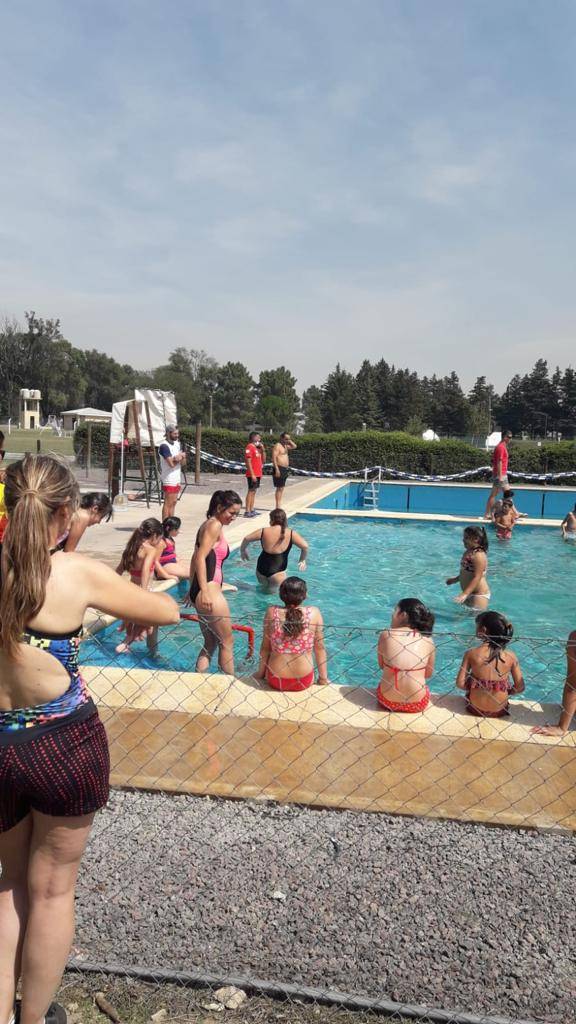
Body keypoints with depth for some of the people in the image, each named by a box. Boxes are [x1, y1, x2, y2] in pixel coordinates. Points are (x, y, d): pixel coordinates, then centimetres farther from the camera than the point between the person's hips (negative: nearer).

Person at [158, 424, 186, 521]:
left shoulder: (177, 444, 13)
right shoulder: (164, 446, -13)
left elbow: (183, 463, 9)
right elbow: (171, 463, -22)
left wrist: (181, 457, -14)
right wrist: (181, 456, -5)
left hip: (177, 478, 8)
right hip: (169, 479, -8)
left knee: (173, 502, 11)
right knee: (168, 503, -6)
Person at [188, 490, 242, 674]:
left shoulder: (207, 525, 17)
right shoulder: (215, 525, -11)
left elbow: (195, 559, 22)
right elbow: (200, 558, -20)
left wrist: (193, 590, 25)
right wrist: (204, 592, -23)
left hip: (199, 592, 9)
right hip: (209, 590, -9)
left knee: (210, 643, 18)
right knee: (227, 642, 5)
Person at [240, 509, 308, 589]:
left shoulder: (264, 531, 0)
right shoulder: (291, 534, -3)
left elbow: (246, 539, 6)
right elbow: (305, 546, -5)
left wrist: (243, 551, 25)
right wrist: (302, 561, 13)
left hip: (261, 569, 3)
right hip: (277, 572, -3)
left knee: (264, 587, 25)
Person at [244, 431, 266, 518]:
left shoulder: (257, 447, 16)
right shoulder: (250, 447, -11)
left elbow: (263, 460, 17)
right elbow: (248, 462, -17)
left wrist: (263, 449, 6)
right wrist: (252, 474, -22)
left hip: (258, 474, 9)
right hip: (252, 474, -9)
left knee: (254, 491, 10)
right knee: (251, 491, -8)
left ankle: (251, 510, 15)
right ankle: (247, 511, -7)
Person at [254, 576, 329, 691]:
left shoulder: (272, 613, -12)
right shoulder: (314, 613, -14)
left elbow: (265, 648, -3)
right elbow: (320, 648, -5)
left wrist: (260, 673, 13)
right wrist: (323, 678, 8)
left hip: (275, 681, 0)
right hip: (304, 681, 0)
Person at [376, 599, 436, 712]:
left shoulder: (385, 635, -8)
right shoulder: (428, 640, -5)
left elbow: (381, 665, 3)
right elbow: (428, 674, 5)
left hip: (388, 701, -1)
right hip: (418, 704, 1)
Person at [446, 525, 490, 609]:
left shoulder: (479, 555, -21)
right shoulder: (468, 552, 8)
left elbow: (477, 578, -26)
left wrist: (465, 594, -31)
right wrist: (455, 579, 30)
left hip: (479, 595, -10)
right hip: (470, 593, 10)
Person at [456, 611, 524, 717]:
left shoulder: (471, 653, -13)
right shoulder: (511, 657, -10)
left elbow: (460, 684, -12)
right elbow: (520, 688, -7)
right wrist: (503, 691, 11)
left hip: (475, 708, -1)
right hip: (499, 711, 1)